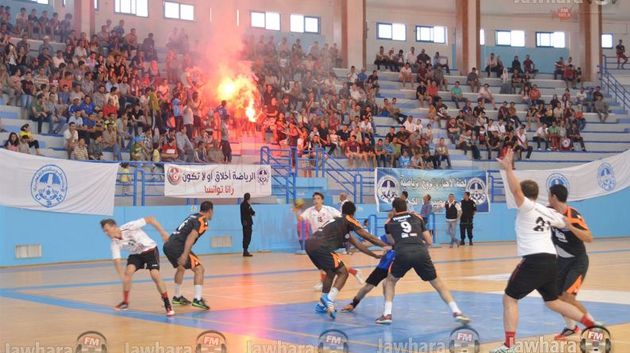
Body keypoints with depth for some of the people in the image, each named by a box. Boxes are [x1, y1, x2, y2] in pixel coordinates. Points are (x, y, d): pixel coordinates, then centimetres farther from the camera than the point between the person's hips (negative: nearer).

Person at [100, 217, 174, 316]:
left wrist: (163, 233, -24)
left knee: (155, 275, -20)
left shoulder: (129, 227, -29)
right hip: (136, 254, 5)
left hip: (150, 250, -5)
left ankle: (168, 305, -12)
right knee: (128, 272, -17)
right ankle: (125, 302, 2)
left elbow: (150, 219, -24)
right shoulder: (115, 243, -14)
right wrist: (122, 276, -36)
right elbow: (116, 261, -18)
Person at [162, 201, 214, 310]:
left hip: (167, 245, 9)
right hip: (178, 247, -9)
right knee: (199, 269, -4)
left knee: (181, 268, 31)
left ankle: (177, 297, 40)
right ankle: (198, 300, -13)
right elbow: (191, 237, -18)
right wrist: (185, 254, -25)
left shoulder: (193, 216, 21)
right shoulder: (202, 221, -4)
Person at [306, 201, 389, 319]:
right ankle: (329, 299, -18)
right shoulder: (348, 220, 9)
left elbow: (357, 244, 33)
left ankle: (322, 305, 28)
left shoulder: (337, 221, 31)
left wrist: (375, 255, 34)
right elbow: (367, 236, 2)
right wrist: (386, 246, 5)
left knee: (331, 272, 25)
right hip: (321, 246, -8)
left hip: (310, 244, 8)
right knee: (343, 273, 1)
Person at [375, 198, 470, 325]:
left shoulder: (389, 222, 24)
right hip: (421, 253, 1)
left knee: (390, 281, 26)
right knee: (438, 283, 16)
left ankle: (387, 314, 15)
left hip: (402, 254, -1)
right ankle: (457, 312, 6)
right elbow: (429, 241, 28)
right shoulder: (416, 217, 26)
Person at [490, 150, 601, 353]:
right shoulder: (547, 211, 17)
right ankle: (591, 325, 21)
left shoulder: (526, 207, -3)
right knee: (552, 302, 25)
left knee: (509, 299, 0)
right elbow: (566, 224, 31)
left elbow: (515, 189, -22)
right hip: (551, 260, 8)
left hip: (533, 261, -8)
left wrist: (508, 167, -22)